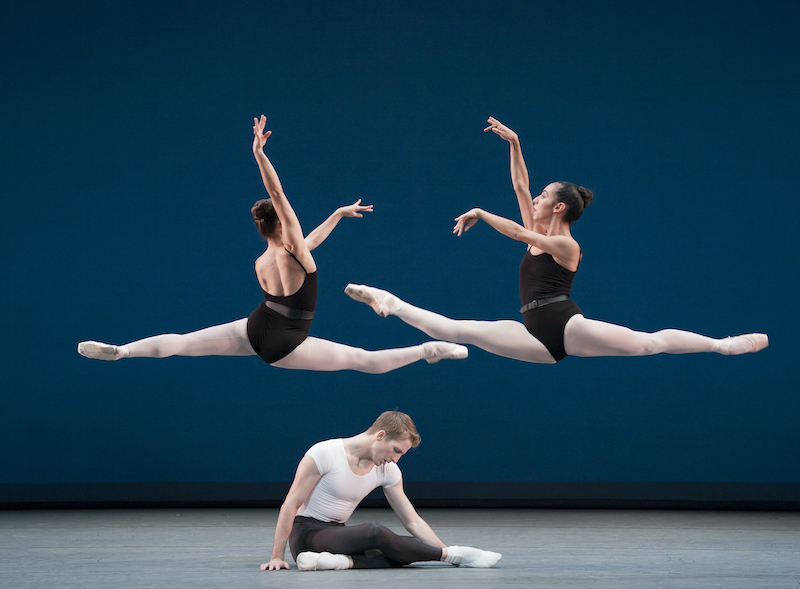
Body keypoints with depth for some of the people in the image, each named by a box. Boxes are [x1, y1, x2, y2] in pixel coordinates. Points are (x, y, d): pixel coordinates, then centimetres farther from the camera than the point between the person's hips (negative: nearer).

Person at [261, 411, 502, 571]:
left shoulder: (388, 471, 3)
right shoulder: (325, 453, -15)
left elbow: (412, 521, 5)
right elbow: (291, 505, -14)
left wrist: (443, 549, -7)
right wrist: (277, 557, -18)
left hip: (337, 534, 7)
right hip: (306, 534, -7)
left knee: (416, 547, -19)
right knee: (375, 533, -35)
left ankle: (341, 561, -35)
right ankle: (452, 555, -21)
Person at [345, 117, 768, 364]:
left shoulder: (565, 245, -1)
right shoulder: (539, 235, 22)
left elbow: (517, 233, -12)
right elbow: (519, 186, 23)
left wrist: (479, 214, -2)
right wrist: (513, 143, 16)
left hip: (566, 327, -6)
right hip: (536, 335, 6)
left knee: (649, 342, -13)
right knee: (456, 330, -3)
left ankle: (724, 345, -10)